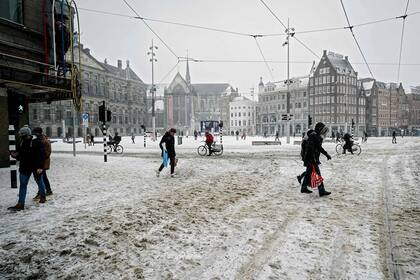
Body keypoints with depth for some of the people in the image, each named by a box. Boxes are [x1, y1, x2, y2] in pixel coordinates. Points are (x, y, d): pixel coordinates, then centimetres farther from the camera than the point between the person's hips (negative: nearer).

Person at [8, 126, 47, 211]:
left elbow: (41, 155, -19)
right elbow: (20, 155, 16)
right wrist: (15, 155, -8)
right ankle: (20, 204, 8)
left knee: (39, 181, 13)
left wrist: (40, 167, -25)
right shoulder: (21, 143, 5)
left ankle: (42, 197, 34)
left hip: (36, 167, -6)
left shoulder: (37, 142, -15)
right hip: (25, 167, 6)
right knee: (22, 185, 4)